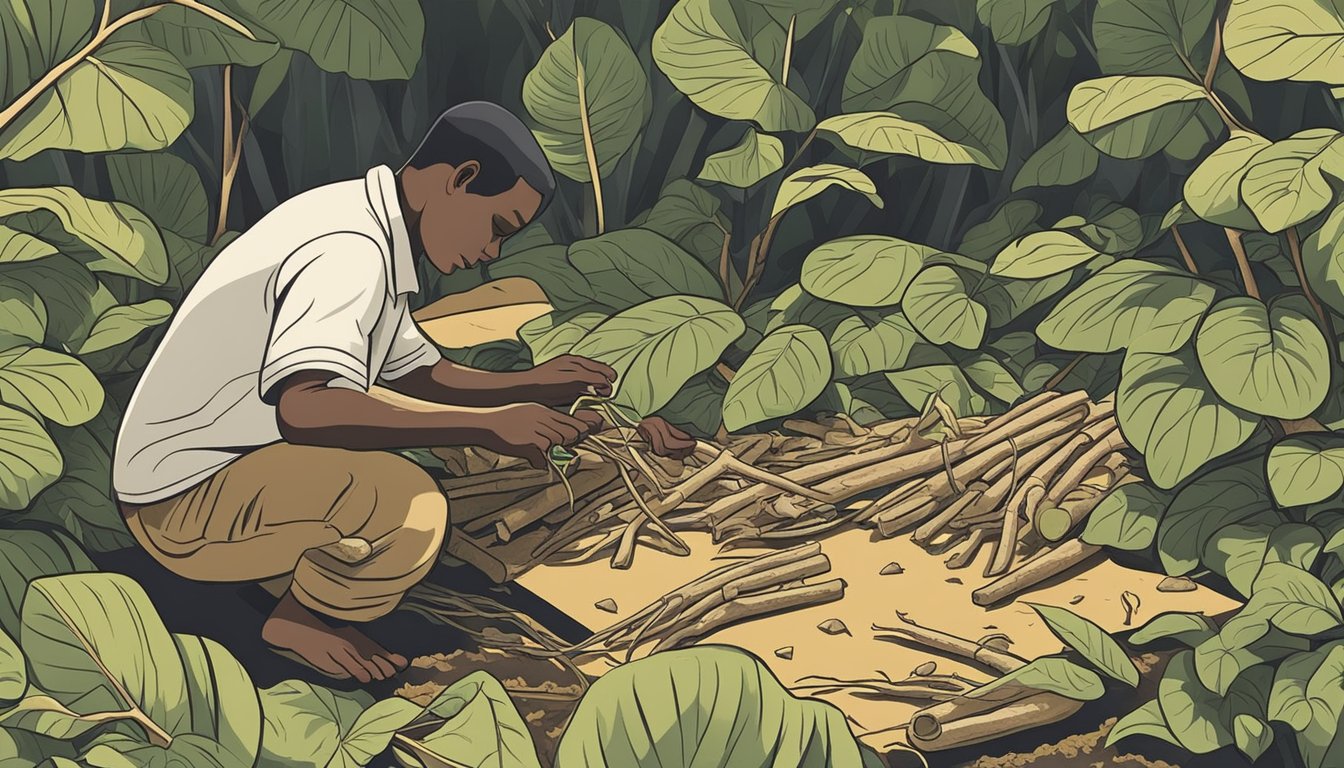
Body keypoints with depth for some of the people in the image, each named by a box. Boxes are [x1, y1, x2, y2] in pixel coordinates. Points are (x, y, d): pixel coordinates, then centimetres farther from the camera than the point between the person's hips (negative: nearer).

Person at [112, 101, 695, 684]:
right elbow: (303, 406, -39)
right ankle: (299, 621, -2)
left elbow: (418, 374, 18)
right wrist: (486, 424, -37)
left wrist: (532, 385, 2)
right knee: (409, 508, -30)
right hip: (185, 505, -10)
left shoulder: (368, 229, 9)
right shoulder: (351, 252, -23)